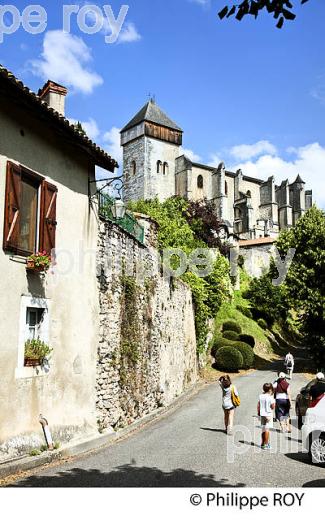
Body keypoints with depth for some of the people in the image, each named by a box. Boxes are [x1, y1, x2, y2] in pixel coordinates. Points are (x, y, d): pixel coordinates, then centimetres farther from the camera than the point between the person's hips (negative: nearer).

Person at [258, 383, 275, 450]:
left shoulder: (261, 396, 3)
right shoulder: (270, 397, -14)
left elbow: (258, 406, 6)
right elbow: (273, 407, -14)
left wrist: (258, 413, 17)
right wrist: (274, 401, 0)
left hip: (262, 414, 5)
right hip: (268, 414, -5)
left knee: (263, 429, 16)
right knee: (267, 429, -1)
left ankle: (263, 443, 23)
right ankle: (266, 444, 1)